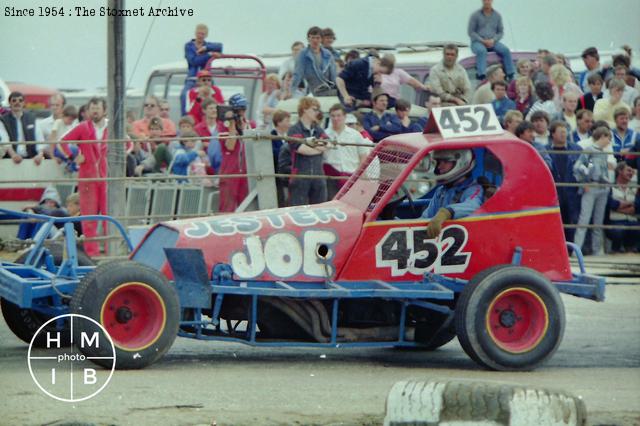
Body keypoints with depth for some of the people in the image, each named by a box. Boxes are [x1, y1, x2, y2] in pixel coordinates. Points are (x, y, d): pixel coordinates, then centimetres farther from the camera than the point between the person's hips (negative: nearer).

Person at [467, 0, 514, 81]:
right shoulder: (475, 15, 1)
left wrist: (493, 40, -9)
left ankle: (511, 76, -25)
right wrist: (483, 41, -14)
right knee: (481, 50, -37)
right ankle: (481, 76, -49)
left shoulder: (497, 15, 10)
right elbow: (470, 32, -2)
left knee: (505, 50, -23)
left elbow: (501, 32, 12)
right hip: (477, 42, -3)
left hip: (492, 43, 3)